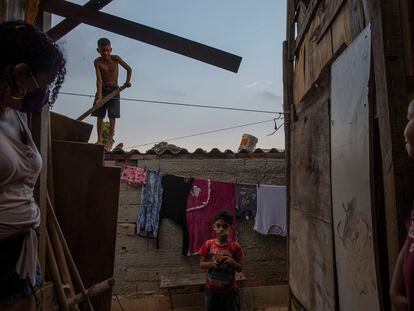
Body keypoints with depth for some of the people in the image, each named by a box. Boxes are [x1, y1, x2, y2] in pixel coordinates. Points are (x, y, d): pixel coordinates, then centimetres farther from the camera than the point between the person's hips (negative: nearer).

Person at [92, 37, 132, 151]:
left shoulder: (115, 58, -9)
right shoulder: (97, 62, -11)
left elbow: (129, 69, 2)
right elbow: (99, 79, -19)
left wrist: (127, 81, -10)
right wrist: (99, 97, -26)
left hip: (114, 90, 0)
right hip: (102, 89, 1)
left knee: (112, 116, -4)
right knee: (99, 116, 1)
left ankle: (110, 140, 4)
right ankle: (99, 139, 11)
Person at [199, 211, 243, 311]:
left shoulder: (235, 246, -13)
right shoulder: (208, 244, -10)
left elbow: (240, 268, -6)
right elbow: (201, 264, -3)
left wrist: (232, 262, -26)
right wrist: (212, 263, -22)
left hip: (230, 290, -1)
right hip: (212, 290, 1)